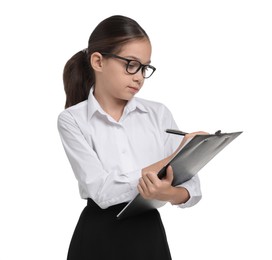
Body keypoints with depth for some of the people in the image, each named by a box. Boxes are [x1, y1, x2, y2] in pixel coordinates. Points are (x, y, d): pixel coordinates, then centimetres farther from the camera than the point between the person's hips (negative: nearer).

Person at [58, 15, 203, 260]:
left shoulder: (159, 113, 2)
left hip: (151, 237, 3)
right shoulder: (73, 119, -7)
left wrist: (170, 194, -26)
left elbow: (192, 188, -3)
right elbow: (102, 191, -19)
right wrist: (175, 158, -21)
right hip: (98, 240, -2)